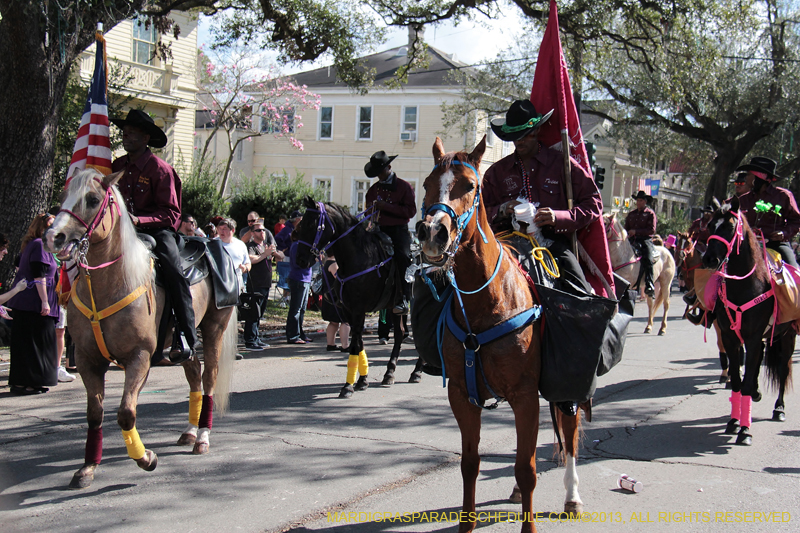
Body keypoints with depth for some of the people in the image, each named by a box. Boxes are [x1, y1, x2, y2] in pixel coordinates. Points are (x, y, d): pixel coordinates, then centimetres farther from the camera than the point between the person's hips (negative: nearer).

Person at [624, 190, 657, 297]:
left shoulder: (650, 213, 6)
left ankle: (649, 286, -30)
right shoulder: (631, 214, 21)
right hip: (632, 240, 4)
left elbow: (652, 230, -5)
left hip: (646, 239, -4)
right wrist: (627, 234, -1)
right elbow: (626, 228, 24)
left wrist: (636, 231, -13)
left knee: (648, 259, -26)